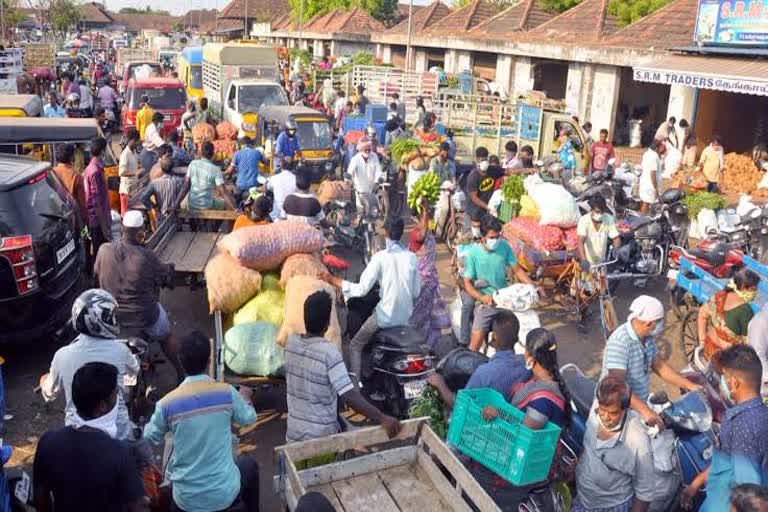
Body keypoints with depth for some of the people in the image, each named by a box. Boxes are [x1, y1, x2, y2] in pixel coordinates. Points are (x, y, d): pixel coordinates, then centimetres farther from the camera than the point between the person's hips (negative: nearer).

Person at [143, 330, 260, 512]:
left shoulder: (167, 403, -14)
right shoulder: (227, 393, -14)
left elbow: (150, 438, 5)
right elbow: (249, 419, 6)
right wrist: (245, 398, 28)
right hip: (224, 494, -1)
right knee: (249, 464, 32)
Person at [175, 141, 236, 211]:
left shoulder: (193, 164, -1)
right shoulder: (215, 169, -9)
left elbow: (186, 187, -4)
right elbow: (223, 192, -17)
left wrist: (176, 205, -4)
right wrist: (235, 208, -20)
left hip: (191, 205, 3)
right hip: (207, 206, -3)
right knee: (226, 203, 19)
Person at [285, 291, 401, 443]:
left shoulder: (291, 342, -8)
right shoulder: (329, 352, -25)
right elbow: (350, 397, -31)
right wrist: (382, 418, -31)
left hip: (294, 432, 5)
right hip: (321, 436, -5)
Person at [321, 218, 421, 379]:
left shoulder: (380, 257, -15)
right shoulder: (412, 257, -2)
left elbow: (362, 289, -19)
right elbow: (416, 292, 4)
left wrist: (333, 280, -13)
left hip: (386, 316, -6)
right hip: (407, 316, 6)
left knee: (355, 346, 11)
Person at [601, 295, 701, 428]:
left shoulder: (648, 338, 3)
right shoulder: (619, 342, -26)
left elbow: (660, 366, 16)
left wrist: (690, 386, 10)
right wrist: (645, 411, -39)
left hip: (641, 403, 8)